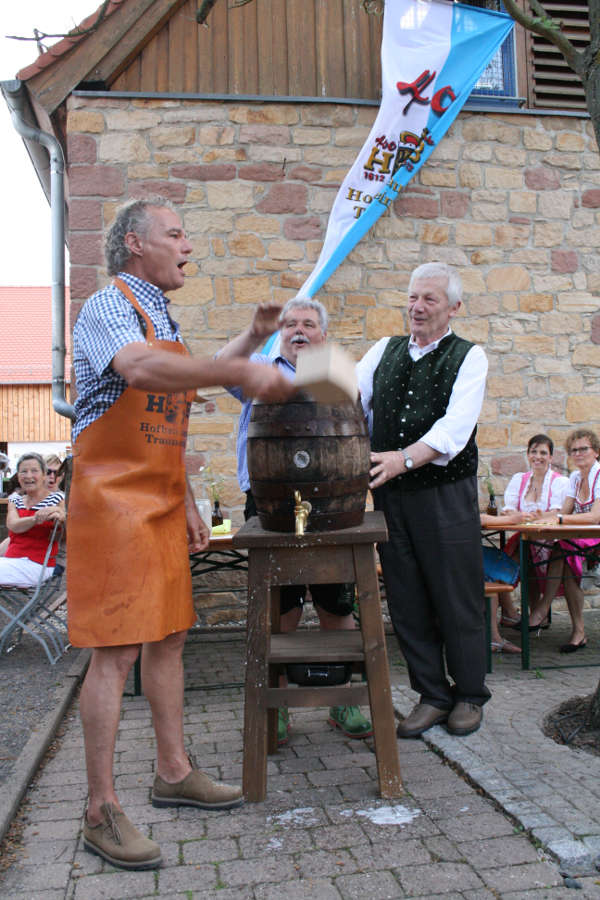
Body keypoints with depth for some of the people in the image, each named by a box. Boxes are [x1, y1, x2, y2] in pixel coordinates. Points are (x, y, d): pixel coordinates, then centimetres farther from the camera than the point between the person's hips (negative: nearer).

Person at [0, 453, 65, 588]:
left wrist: (59, 517, -33)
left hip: (36, 564, -5)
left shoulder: (57, 498, 1)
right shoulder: (14, 499, 15)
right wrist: (36, 519, -27)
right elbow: (13, 526, -5)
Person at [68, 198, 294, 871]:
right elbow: (140, 368, -32)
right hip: (113, 500, -9)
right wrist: (243, 374, -32)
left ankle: (173, 772, 26)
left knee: (167, 637, 13)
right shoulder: (108, 308, -8)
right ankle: (102, 811, 4)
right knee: (115, 651, -7)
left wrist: (187, 504, 18)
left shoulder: (164, 320, 19)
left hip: (161, 506, 9)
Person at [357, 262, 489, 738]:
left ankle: (469, 695, 23)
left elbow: (456, 424, -16)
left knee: (457, 597, 4)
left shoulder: (468, 356, 0)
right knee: (406, 599, 8)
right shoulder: (384, 350, 14)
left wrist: (406, 458, -32)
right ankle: (432, 694, 22)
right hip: (390, 493, 4)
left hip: (446, 493, -4)